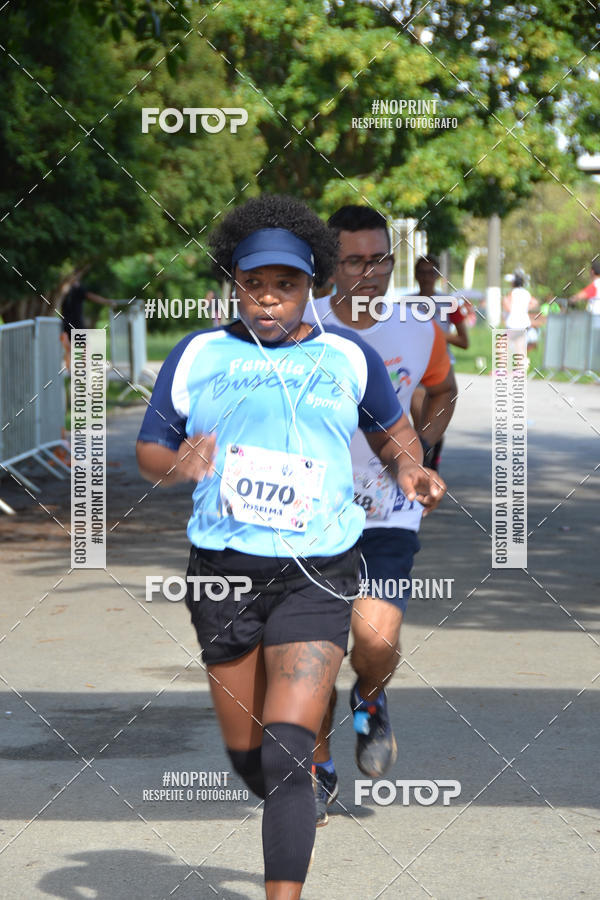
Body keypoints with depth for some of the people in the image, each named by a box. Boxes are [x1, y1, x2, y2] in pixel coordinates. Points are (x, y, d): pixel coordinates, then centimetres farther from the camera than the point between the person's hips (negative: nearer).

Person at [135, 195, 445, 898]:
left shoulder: (348, 357, 6)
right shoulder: (197, 355, 5)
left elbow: (391, 428, 23)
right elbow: (148, 449, 9)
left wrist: (411, 470, 1)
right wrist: (176, 466, -14)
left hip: (316, 575, -2)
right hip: (222, 572, 2)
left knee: (286, 754, -15)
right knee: (246, 754, 11)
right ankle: (293, 829, 44)